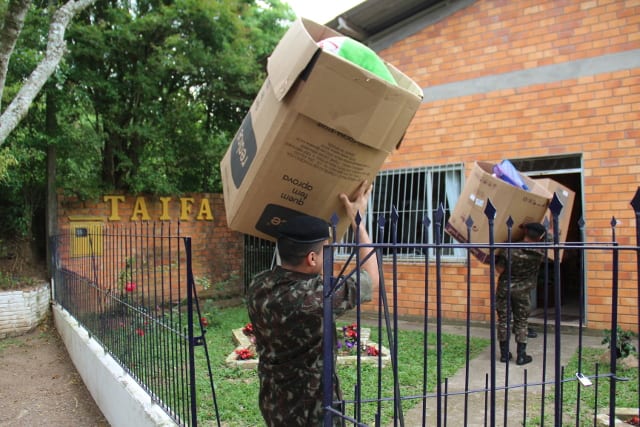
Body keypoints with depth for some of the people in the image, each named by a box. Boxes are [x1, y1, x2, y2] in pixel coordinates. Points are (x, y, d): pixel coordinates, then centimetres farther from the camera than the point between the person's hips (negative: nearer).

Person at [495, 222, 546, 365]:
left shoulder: (510, 249, -21)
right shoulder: (540, 253, -13)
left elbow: (500, 269, -18)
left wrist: (497, 259, -1)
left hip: (505, 288, -1)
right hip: (523, 291, 1)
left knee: (503, 320, 10)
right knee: (521, 322, 12)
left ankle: (504, 353, 16)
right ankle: (521, 356, 13)